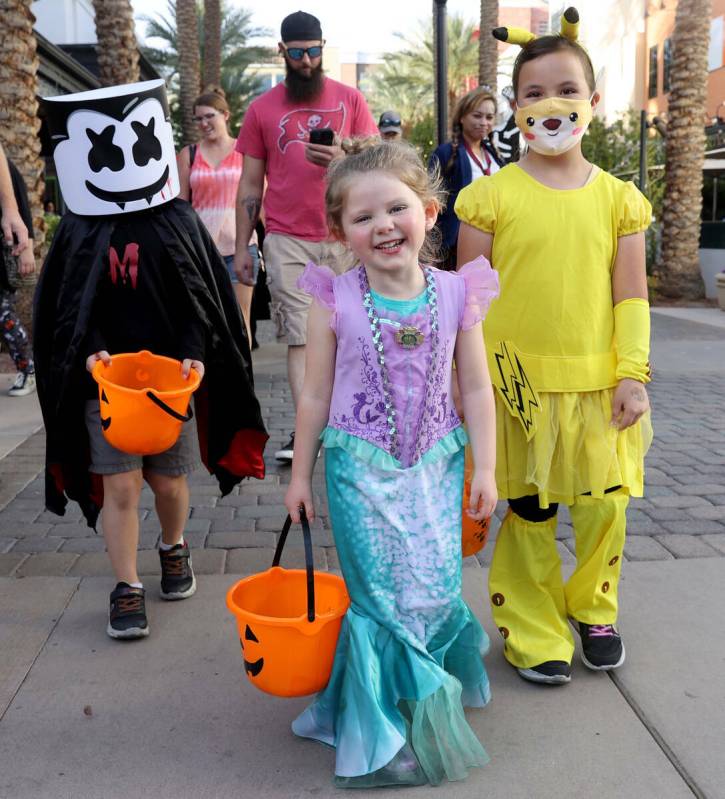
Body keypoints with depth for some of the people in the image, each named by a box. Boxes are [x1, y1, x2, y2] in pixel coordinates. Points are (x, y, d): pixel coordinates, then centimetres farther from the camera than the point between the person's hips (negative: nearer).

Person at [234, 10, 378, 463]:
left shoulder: (350, 99, 9)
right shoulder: (262, 109, 9)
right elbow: (250, 184, 10)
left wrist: (341, 159, -17)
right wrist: (242, 248, 6)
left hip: (343, 235, 1)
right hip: (287, 239, 0)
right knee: (301, 335, -5)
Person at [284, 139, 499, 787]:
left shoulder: (456, 295, -4)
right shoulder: (335, 302, -8)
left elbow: (477, 389, 2)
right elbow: (316, 395, 0)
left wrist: (486, 469, 1)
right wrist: (300, 474, 4)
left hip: (434, 465, 2)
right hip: (361, 468, -1)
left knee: (433, 588, 3)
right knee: (382, 594, 3)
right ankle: (386, 735, 21)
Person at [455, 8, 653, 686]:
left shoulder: (617, 198, 4)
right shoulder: (491, 196, -3)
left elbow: (631, 296, 6)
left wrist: (633, 373, 0)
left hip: (596, 383, 2)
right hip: (517, 382, -2)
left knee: (604, 505, 8)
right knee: (527, 512, 7)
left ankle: (592, 606, 36)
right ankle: (532, 631, 26)